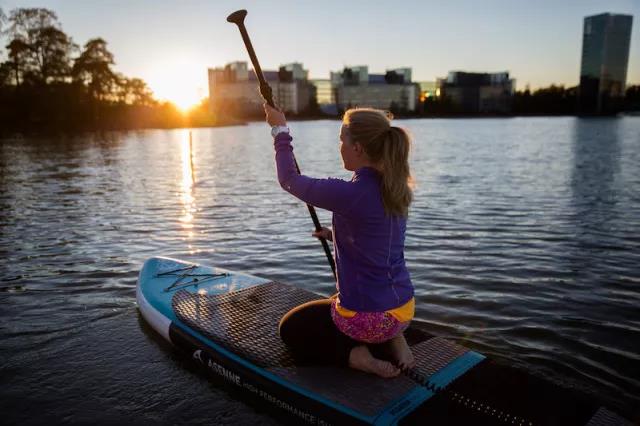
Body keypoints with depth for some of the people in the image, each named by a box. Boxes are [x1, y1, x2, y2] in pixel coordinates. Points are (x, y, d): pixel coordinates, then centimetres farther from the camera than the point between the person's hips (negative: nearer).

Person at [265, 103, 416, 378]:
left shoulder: (350, 193, -25)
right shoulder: (397, 189, -2)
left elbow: (289, 180, -10)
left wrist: (280, 131, 1)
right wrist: (336, 234, 14)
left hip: (367, 316, -7)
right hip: (403, 310, 7)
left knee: (290, 329, 20)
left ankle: (354, 354, -1)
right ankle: (391, 340, 13)